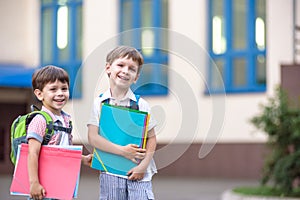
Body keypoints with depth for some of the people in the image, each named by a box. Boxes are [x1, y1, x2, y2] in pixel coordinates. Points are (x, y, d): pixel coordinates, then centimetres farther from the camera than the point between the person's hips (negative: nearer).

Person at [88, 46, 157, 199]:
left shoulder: (141, 105, 2)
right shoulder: (99, 103, 1)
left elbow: (151, 138, 2)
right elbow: (92, 137, -6)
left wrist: (144, 165, -11)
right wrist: (122, 151, -15)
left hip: (138, 174, 0)